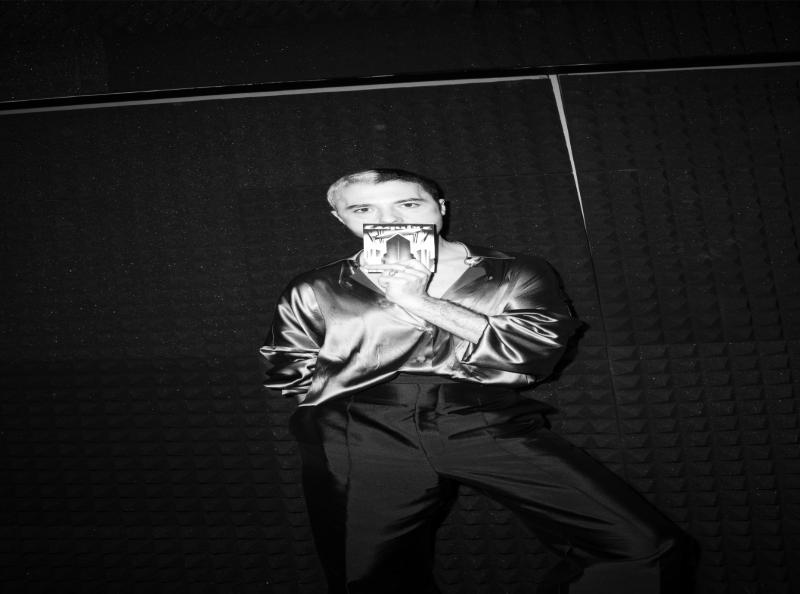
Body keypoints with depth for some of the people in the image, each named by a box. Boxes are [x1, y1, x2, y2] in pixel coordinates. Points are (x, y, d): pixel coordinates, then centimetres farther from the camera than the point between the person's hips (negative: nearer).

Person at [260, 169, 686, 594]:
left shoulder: (515, 275, 12)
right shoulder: (314, 292, 13)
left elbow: (535, 351, -3)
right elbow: (289, 375, 18)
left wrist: (417, 302, -5)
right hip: (361, 442, 1)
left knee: (641, 547, -11)